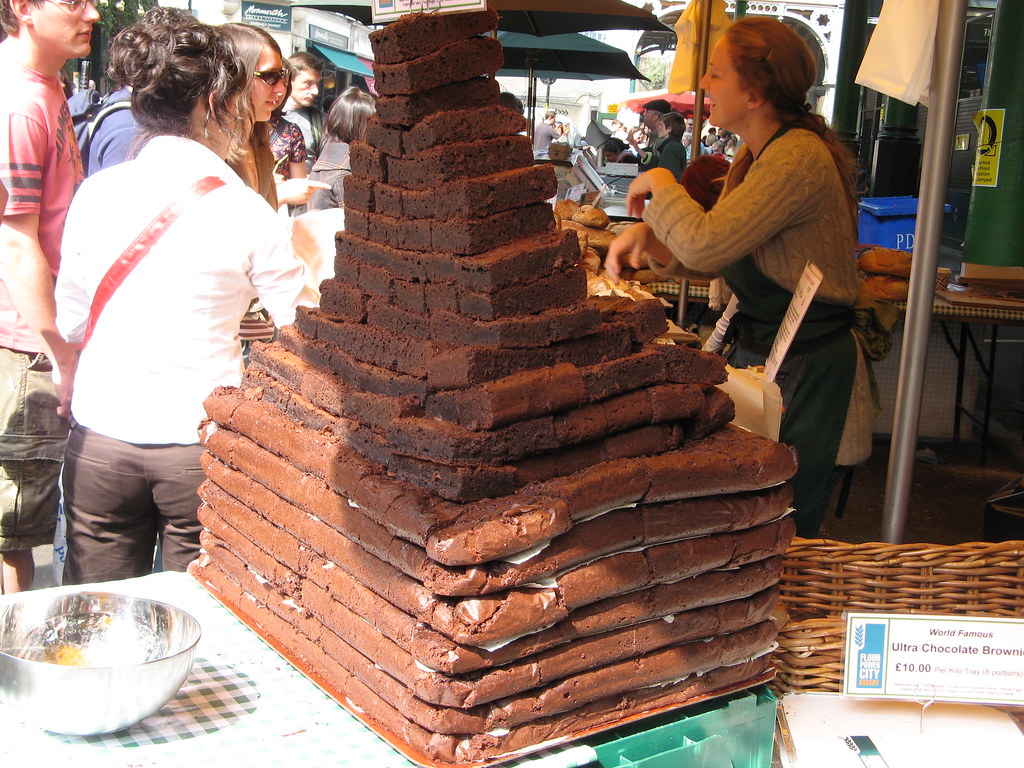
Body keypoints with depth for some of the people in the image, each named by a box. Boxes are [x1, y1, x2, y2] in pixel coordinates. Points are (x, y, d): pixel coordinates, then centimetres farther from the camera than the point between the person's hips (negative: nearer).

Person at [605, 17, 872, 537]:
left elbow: (707, 245, -30)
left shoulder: (799, 157, -23)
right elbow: (716, 259, 11)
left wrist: (661, 183, -13)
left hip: (805, 372, -9)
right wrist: (649, 237, -5)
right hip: (758, 351, 9)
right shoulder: (756, 156, 8)